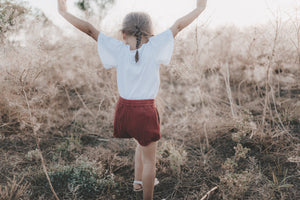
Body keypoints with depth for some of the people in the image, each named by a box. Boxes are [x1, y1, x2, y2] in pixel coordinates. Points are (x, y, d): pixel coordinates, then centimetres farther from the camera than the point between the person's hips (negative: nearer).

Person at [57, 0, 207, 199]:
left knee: (144, 142, 33)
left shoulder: (119, 49, -5)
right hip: (145, 112, -5)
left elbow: (90, 29, -3)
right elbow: (178, 26, -7)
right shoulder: (153, 48, -12)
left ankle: (138, 181, 48)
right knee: (149, 160, 13)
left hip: (124, 109, 5)